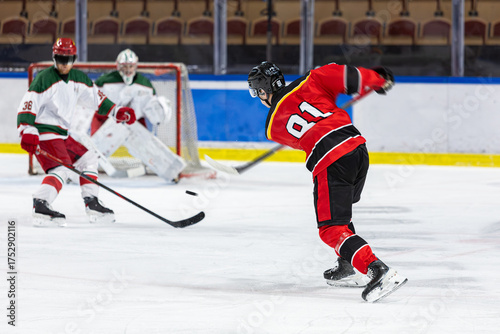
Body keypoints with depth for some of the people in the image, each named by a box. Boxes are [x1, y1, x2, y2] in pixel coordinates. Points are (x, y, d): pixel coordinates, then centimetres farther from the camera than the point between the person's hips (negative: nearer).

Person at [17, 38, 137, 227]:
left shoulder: (78, 78, 10)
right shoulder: (45, 78, -15)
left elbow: (95, 97, 24)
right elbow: (28, 104, -22)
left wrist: (117, 112, 20)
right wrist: (27, 132, -32)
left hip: (61, 133, 9)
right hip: (43, 132, -9)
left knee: (88, 159, 16)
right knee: (61, 169, -25)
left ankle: (92, 204, 18)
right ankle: (40, 206, -37)